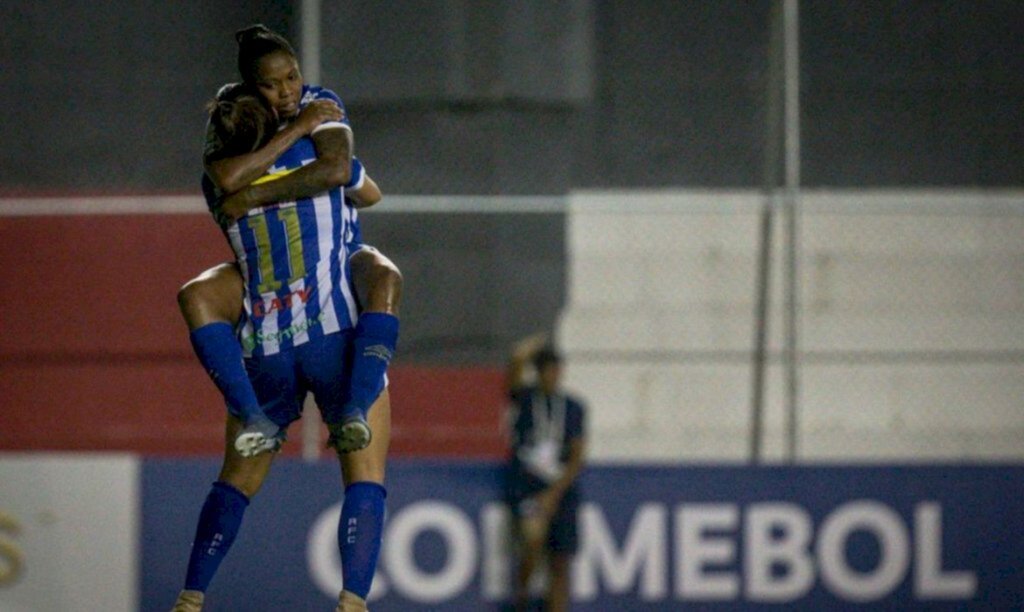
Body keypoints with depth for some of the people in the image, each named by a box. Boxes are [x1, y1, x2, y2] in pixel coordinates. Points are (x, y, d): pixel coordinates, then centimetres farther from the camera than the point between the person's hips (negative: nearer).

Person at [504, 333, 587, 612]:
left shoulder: (574, 408, 9)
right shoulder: (523, 398, 2)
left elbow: (577, 458, 4)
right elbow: (517, 360, -19)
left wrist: (554, 494, -6)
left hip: (560, 491, 3)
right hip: (525, 487, -3)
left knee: (560, 564, 1)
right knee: (534, 539, -30)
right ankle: (522, 587, -2)